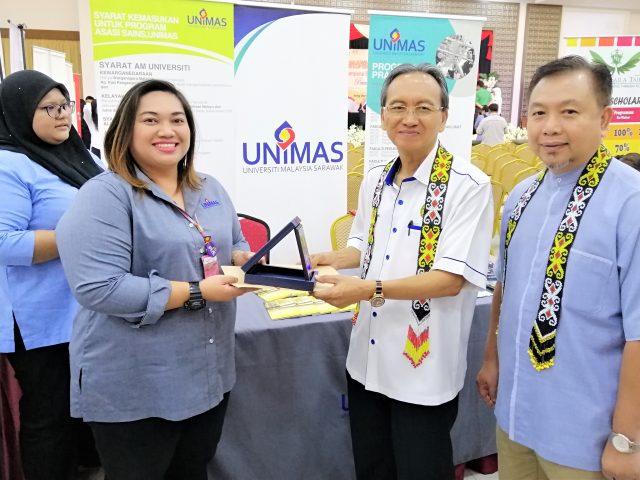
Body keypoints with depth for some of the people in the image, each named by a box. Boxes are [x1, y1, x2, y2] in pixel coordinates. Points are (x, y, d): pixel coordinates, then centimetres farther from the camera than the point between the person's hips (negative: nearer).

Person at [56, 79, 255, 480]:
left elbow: (236, 245, 18)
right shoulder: (105, 195, -16)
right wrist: (198, 292, -24)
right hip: (135, 389, -6)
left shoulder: (210, 190, 8)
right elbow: (99, 288, -25)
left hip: (210, 375, 7)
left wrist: (244, 262, -7)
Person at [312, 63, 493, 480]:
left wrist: (369, 289, -28)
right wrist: (333, 260, -2)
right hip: (367, 360, 6)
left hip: (425, 368, -6)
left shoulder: (469, 185, -15)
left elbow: (451, 278, -20)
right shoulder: (374, 181, 6)